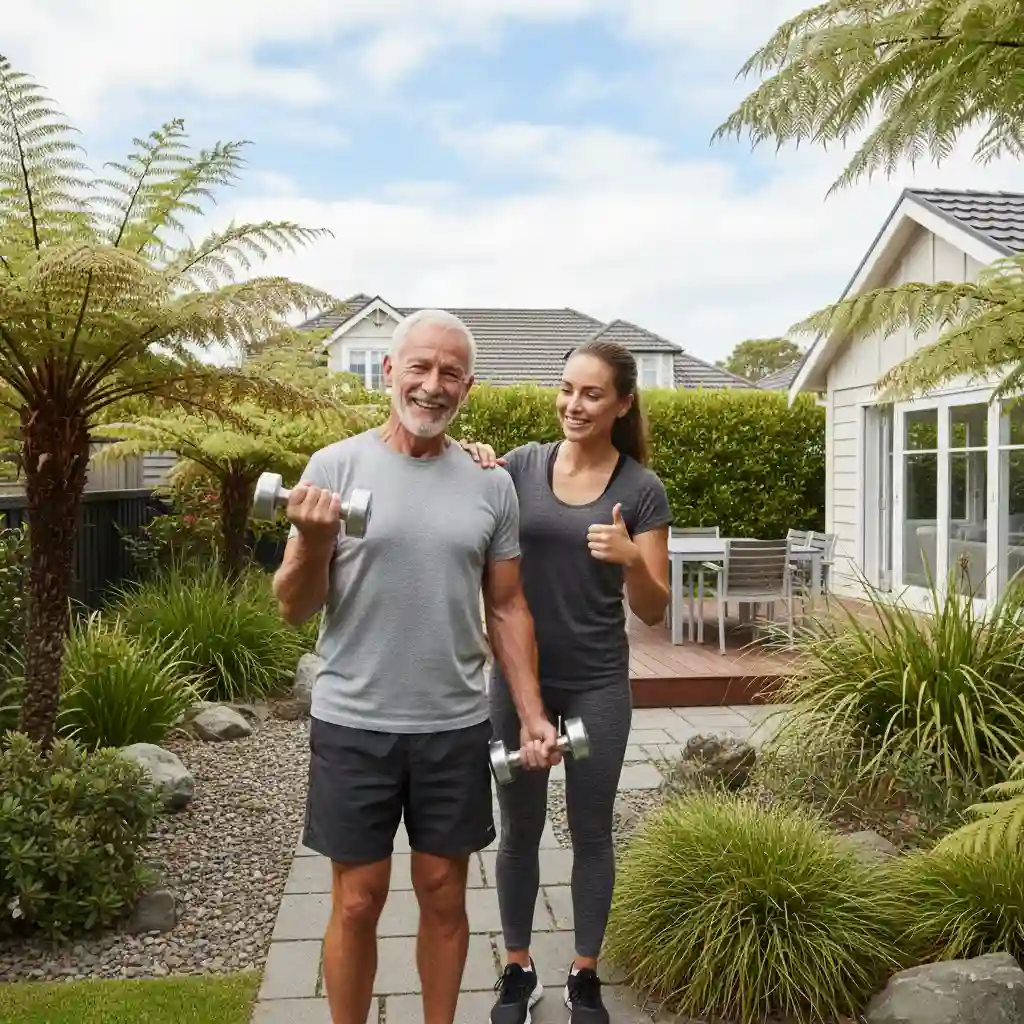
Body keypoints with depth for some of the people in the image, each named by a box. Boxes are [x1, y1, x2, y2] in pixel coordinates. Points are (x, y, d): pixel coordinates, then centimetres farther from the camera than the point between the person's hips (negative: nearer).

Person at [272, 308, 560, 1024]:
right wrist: (315, 541, -24)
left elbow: (508, 609, 8)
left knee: (445, 895, 15)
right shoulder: (336, 466, -5)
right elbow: (295, 608, -4)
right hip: (353, 725, -2)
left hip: (456, 727, 2)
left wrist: (532, 714, 2)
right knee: (357, 903, 10)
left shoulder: (490, 485, 3)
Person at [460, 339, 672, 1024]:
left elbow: (653, 610, -4)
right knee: (520, 829, 14)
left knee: (591, 832, 13)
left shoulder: (642, 490, -6)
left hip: (597, 685, -1)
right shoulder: (520, 465, -3)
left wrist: (631, 559, -25)